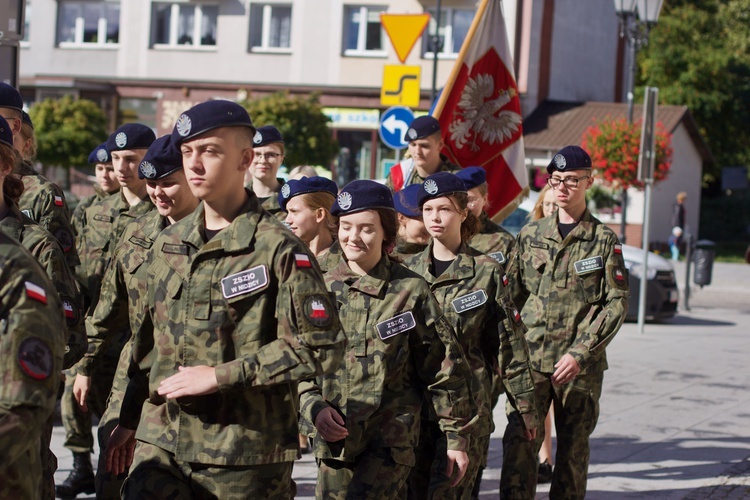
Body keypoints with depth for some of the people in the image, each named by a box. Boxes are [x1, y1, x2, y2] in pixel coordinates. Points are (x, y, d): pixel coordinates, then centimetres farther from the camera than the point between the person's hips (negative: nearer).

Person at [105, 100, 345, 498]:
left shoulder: (277, 249, -9)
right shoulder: (167, 245, 11)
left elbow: (320, 348, -15)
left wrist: (220, 375, -16)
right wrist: (129, 420, 23)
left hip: (244, 458, -5)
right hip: (160, 444, 5)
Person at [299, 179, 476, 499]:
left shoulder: (410, 291, -2)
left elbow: (444, 372, 1)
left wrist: (456, 437, 2)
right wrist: (314, 406, -8)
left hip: (390, 439, -4)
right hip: (334, 441, 4)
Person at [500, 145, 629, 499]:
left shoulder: (604, 240, 2)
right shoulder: (530, 235, 10)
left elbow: (617, 302, -3)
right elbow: (511, 295, 13)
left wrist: (580, 353, -12)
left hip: (582, 365, -1)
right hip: (530, 359, 1)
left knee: (573, 447, 8)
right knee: (518, 442, -9)